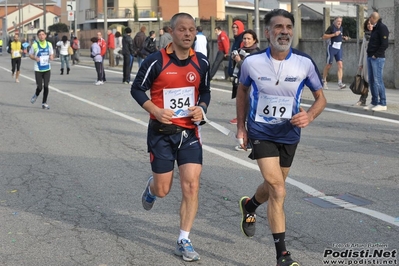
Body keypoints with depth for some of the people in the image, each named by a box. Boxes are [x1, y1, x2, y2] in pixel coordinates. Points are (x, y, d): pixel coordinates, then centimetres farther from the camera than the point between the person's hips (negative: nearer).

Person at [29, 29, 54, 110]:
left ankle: (44, 103, 13)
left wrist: (51, 57, -8)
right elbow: (30, 55, 5)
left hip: (47, 69, 2)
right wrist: (35, 58, -15)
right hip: (38, 69, -2)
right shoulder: (35, 45, -6)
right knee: (39, 87, -3)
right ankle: (36, 95, 32)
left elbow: (52, 54, 15)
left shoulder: (49, 44, 3)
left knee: (46, 86, -2)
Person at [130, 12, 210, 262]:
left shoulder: (201, 62, 0)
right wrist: (156, 110, -18)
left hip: (189, 132, 2)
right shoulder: (156, 61, -11)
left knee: (191, 185, -8)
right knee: (163, 190, 6)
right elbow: (137, 89, -3)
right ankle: (151, 187, 46)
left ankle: (184, 241, 5)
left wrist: (202, 108, -6)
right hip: (162, 132, -2)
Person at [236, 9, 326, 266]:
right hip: (261, 132, -3)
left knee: (273, 187, 20)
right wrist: (241, 126, 7)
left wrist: (310, 115, -22)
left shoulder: (305, 63, -13)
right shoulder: (252, 62, -13)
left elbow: (321, 97, -1)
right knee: (278, 190, -15)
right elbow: (242, 90, 7)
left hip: (289, 134, 3)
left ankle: (249, 206, 55)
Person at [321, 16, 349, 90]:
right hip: (331, 48, -6)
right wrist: (334, 34, -20)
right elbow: (324, 37, -13)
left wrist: (344, 37, 9)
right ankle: (324, 81, 18)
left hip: (339, 48, 6)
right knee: (329, 65, 1)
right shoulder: (331, 27, -8)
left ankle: (340, 82, -12)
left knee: (340, 65, -7)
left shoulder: (341, 28, 13)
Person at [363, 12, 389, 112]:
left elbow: (384, 44, -17)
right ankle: (374, 102, 16)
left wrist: (376, 55, -17)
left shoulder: (382, 28, -10)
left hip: (378, 58, -9)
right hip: (370, 58, 10)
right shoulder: (375, 28, 18)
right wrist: (370, 54, 11)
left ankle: (382, 104, -6)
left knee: (378, 81, -9)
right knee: (371, 81, 10)